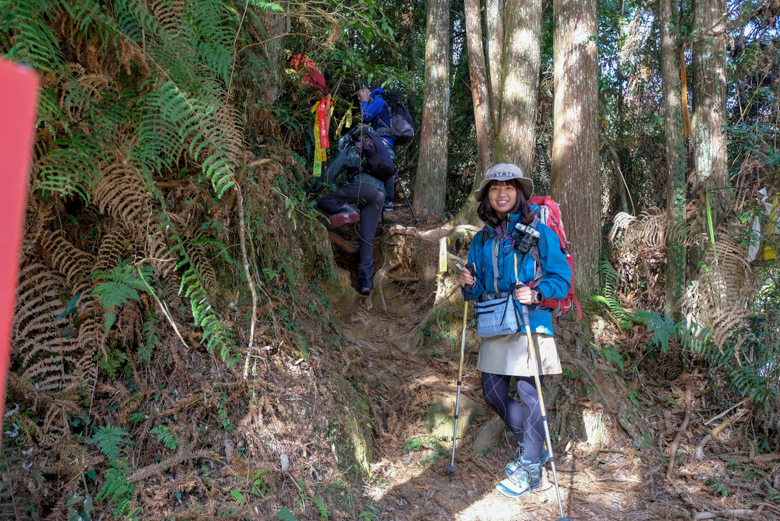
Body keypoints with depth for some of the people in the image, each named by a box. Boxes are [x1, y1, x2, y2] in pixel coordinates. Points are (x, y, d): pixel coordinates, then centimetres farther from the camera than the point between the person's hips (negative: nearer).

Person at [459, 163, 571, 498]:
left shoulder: (538, 233, -4)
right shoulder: (482, 239, 10)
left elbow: (561, 278, -4)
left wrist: (537, 294, -22)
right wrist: (470, 285, -7)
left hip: (530, 323, -6)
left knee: (528, 392, -3)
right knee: (493, 394, 10)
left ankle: (530, 468, 15)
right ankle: (530, 446, 34)